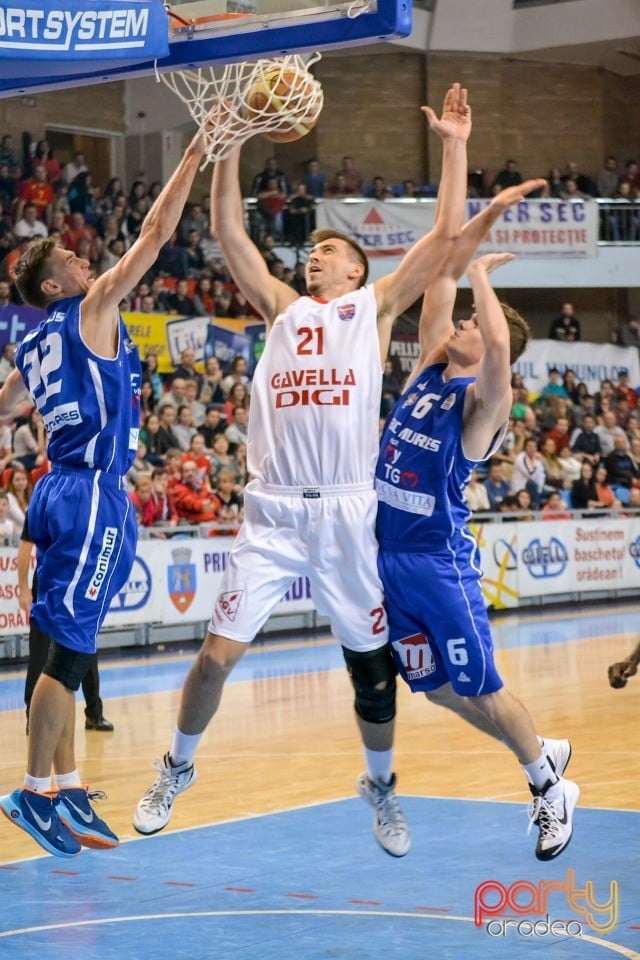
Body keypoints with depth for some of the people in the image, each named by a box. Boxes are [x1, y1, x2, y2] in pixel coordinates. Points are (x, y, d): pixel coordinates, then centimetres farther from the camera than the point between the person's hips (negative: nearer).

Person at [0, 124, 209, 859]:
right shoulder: (91, 311, -5)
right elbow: (155, 233, -6)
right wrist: (192, 160, -1)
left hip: (62, 492, 9)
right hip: (93, 495, -9)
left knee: (64, 647, 10)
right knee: (69, 648, -7)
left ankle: (66, 790, 14)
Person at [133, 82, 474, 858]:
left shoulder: (375, 307, 10)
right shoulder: (283, 309, 15)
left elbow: (446, 238, 3)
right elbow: (228, 234, 8)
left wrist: (454, 147, -1)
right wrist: (229, 146, 0)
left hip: (348, 510, -1)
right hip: (272, 509, 1)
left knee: (370, 660, 8)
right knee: (218, 652, -4)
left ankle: (380, 783, 29)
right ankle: (177, 769, 18)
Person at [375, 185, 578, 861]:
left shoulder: (484, 399, -10)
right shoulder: (430, 369, 10)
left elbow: (500, 343, -31)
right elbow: (439, 280, 9)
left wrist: (480, 273, -18)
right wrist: (484, 219, 4)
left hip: (440, 560, -8)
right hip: (390, 552, 8)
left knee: (479, 689, 2)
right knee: (433, 686, 15)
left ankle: (549, 786, 22)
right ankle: (544, 751, 32)